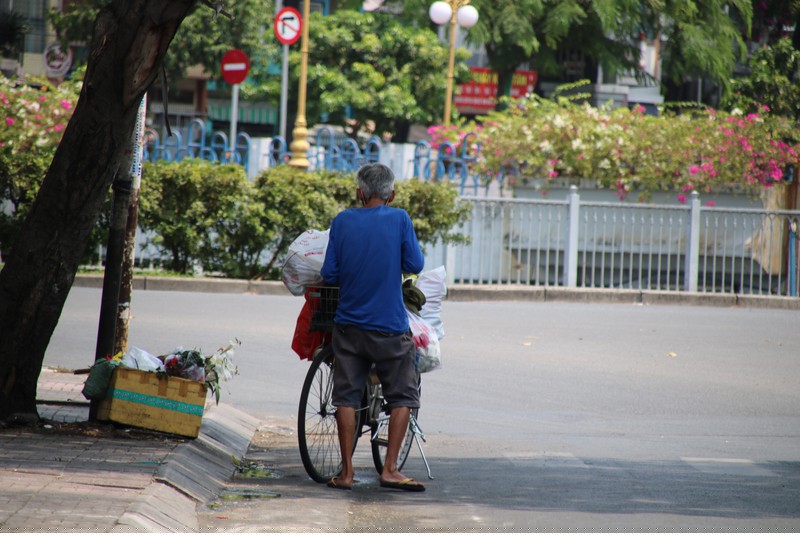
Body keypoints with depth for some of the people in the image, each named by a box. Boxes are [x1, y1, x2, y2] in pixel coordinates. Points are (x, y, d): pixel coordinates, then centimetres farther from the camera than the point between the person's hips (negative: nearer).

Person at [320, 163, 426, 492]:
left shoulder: (343, 221, -1)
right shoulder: (399, 219, -6)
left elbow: (329, 274, -1)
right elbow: (415, 265, -5)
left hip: (348, 323, 2)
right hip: (389, 326, -2)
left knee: (346, 397, 7)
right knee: (402, 397, 8)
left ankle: (347, 471, 6)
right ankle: (390, 469, 1)